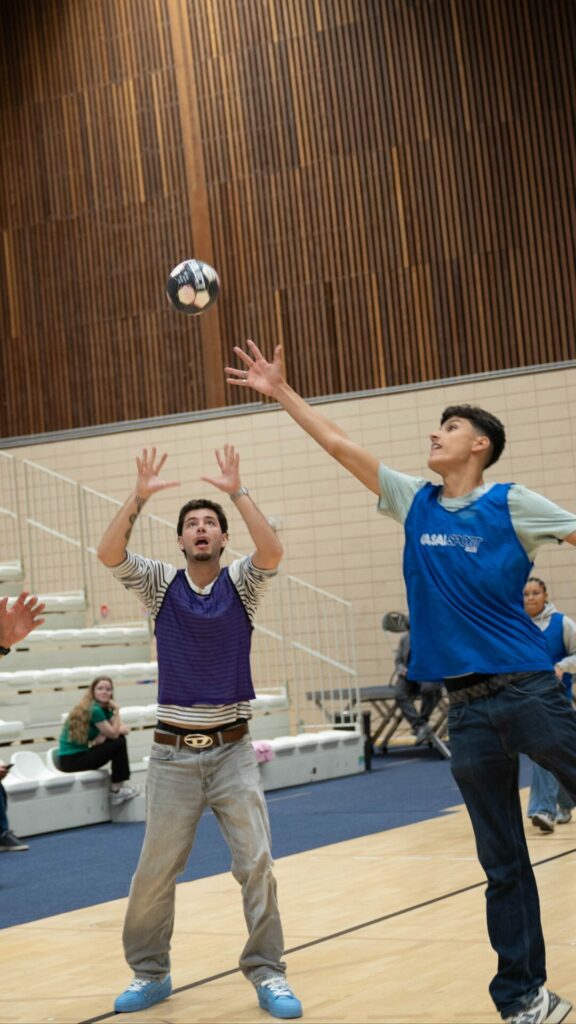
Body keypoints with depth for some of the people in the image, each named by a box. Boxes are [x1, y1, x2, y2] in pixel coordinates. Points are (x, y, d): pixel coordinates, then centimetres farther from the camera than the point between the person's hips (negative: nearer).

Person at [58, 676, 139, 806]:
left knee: (120, 738, 3)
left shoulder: (105, 708, 8)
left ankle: (122, 784, 5)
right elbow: (113, 734, -15)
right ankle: (116, 790, -3)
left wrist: (104, 734, -16)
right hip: (71, 760, -9)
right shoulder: (94, 710, -20)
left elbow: (125, 729, 2)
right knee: (118, 744, -13)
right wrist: (117, 711, -9)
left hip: (81, 753, 9)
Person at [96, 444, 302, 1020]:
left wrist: (237, 493, -21)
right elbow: (109, 554, -14)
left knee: (256, 864, -5)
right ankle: (149, 972, 20)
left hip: (233, 750, 0)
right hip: (173, 752, 1)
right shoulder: (160, 584, 3)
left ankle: (266, 972, 5)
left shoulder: (241, 583, 1)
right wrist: (139, 497, -20)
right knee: (155, 871, 4)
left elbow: (272, 552, -20)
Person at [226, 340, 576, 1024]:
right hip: (466, 709, 4)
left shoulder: (512, 505, -1)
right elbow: (339, 445, 14)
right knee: (503, 865, 8)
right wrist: (282, 393, 15)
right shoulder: (414, 502, 10)